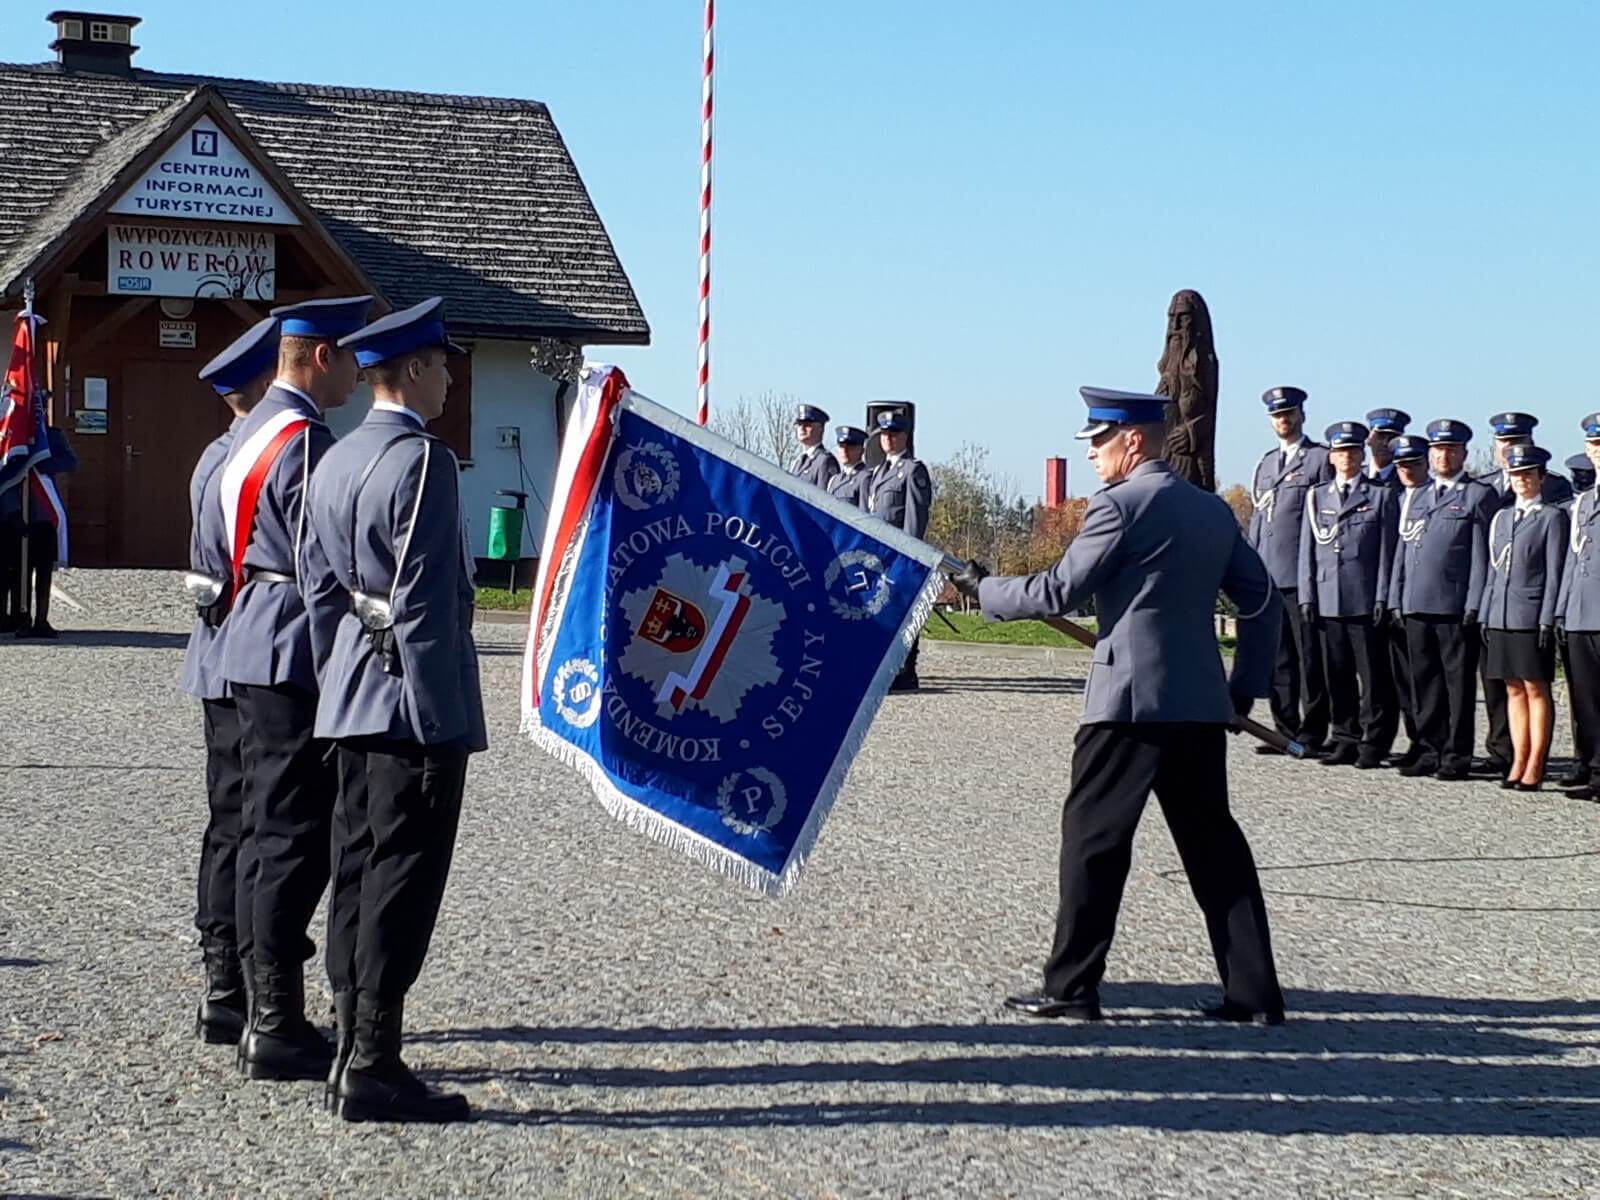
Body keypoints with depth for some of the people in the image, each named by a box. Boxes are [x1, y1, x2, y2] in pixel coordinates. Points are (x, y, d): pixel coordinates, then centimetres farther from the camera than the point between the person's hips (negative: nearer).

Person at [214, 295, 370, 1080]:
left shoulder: (257, 429, 15)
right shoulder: (305, 442, -16)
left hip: (254, 652, 10)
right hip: (295, 657, -10)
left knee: (270, 836, 14)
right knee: (294, 839, -6)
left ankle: (266, 1017, 21)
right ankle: (277, 1031, -3)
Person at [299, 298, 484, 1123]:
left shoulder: (335, 463, 13)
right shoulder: (422, 460, -14)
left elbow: (320, 587, 16)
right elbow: (423, 602, -18)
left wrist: (336, 689, 20)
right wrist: (443, 720, -15)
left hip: (350, 704, 9)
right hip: (413, 700, -9)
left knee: (357, 871, 12)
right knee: (401, 878, -6)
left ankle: (351, 1053, 18)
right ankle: (374, 1073, -4)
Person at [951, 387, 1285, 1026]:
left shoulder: (1120, 505, -8)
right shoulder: (1214, 511, 15)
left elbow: (1059, 592, -10)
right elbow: (1263, 597, 16)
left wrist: (984, 589, 4)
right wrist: (1247, 684, 21)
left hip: (1130, 698, -7)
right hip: (1203, 704, 7)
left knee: (1092, 836, 1)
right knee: (1212, 840, 9)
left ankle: (1072, 987, 4)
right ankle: (1254, 990, 7)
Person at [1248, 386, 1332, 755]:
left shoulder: (1321, 459, -1)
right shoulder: (1266, 464, 20)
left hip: (1304, 575, -6)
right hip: (1268, 575, 7)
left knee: (1309, 657, -3)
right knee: (1277, 658, 8)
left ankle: (1311, 735, 0)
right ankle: (1285, 731, 13)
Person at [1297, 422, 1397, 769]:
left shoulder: (1381, 495, 6)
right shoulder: (1317, 496, 15)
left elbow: (1387, 550, 1)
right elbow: (1308, 550, 13)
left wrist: (1382, 597, -6)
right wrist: (1307, 596, 5)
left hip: (1366, 600, -3)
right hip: (1328, 601, 3)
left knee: (1373, 676, -2)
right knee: (1337, 676, 5)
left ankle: (1372, 743, 1)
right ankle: (1345, 740, 13)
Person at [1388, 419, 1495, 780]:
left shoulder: (1478, 496, 2)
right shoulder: (1413, 498, 20)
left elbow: (1482, 556, -4)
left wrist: (1475, 605, -11)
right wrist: (1396, 599, 13)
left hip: (1456, 607, -5)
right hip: (1417, 605, 6)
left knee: (1459, 682, -1)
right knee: (1425, 681, 8)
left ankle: (1456, 754, 2)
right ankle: (1431, 751, 14)